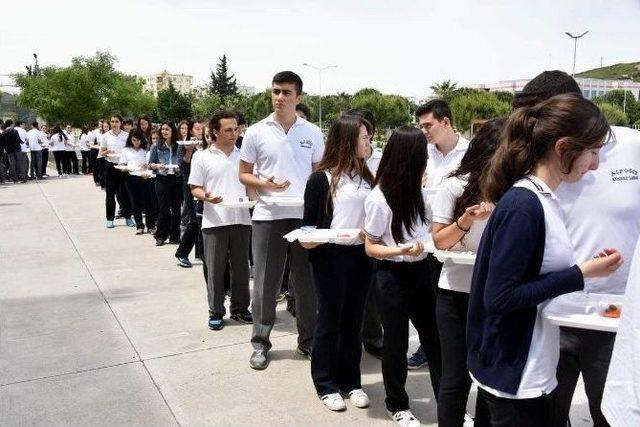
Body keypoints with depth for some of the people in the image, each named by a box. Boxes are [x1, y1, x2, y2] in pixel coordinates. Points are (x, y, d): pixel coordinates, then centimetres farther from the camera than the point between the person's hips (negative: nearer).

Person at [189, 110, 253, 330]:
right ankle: (216, 312, 16)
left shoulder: (243, 156, 9)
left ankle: (240, 308, 24)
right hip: (214, 220, -3)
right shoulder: (203, 157, 1)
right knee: (215, 269, 4)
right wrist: (206, 197, -20)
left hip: (241, 219, 3)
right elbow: (195, 188, 1)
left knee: (241, 267, 10)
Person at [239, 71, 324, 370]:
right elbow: (243, 174, 6)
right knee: (265, 281, 6)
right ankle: (260, 342, 21)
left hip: (305, 216, 1)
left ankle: (308, 340, 26)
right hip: (268, 216, -1)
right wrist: (263, 183, -15)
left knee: (306, 280, 10)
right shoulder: (256, 132, 1)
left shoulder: (313, 133, 5)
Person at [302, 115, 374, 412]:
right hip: (330, 256, -5)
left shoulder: (367, 177, 10)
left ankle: (351, 380, 26)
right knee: (329, 321, 6)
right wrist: (309, 241, -22)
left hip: (361, 256, 5)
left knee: (354, 321, 13)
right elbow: (309, 223, -4)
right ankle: (326, 384, 19)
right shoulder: (321, 179, -6)